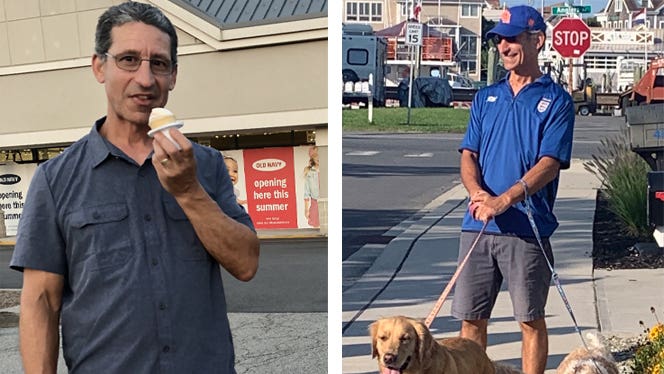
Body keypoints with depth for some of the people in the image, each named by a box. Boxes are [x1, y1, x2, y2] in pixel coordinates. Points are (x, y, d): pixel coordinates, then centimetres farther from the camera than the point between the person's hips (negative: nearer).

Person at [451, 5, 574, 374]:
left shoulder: (556, 100, 0)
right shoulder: (486, 97, 15)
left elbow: (549, 163, -10)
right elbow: (468, 155, 8)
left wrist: (504, 200, -23)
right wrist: (477, 193, -13)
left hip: (527, 229, -4)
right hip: (477, 225, 4)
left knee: (530, 318, 5)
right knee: (470, 316, 8)